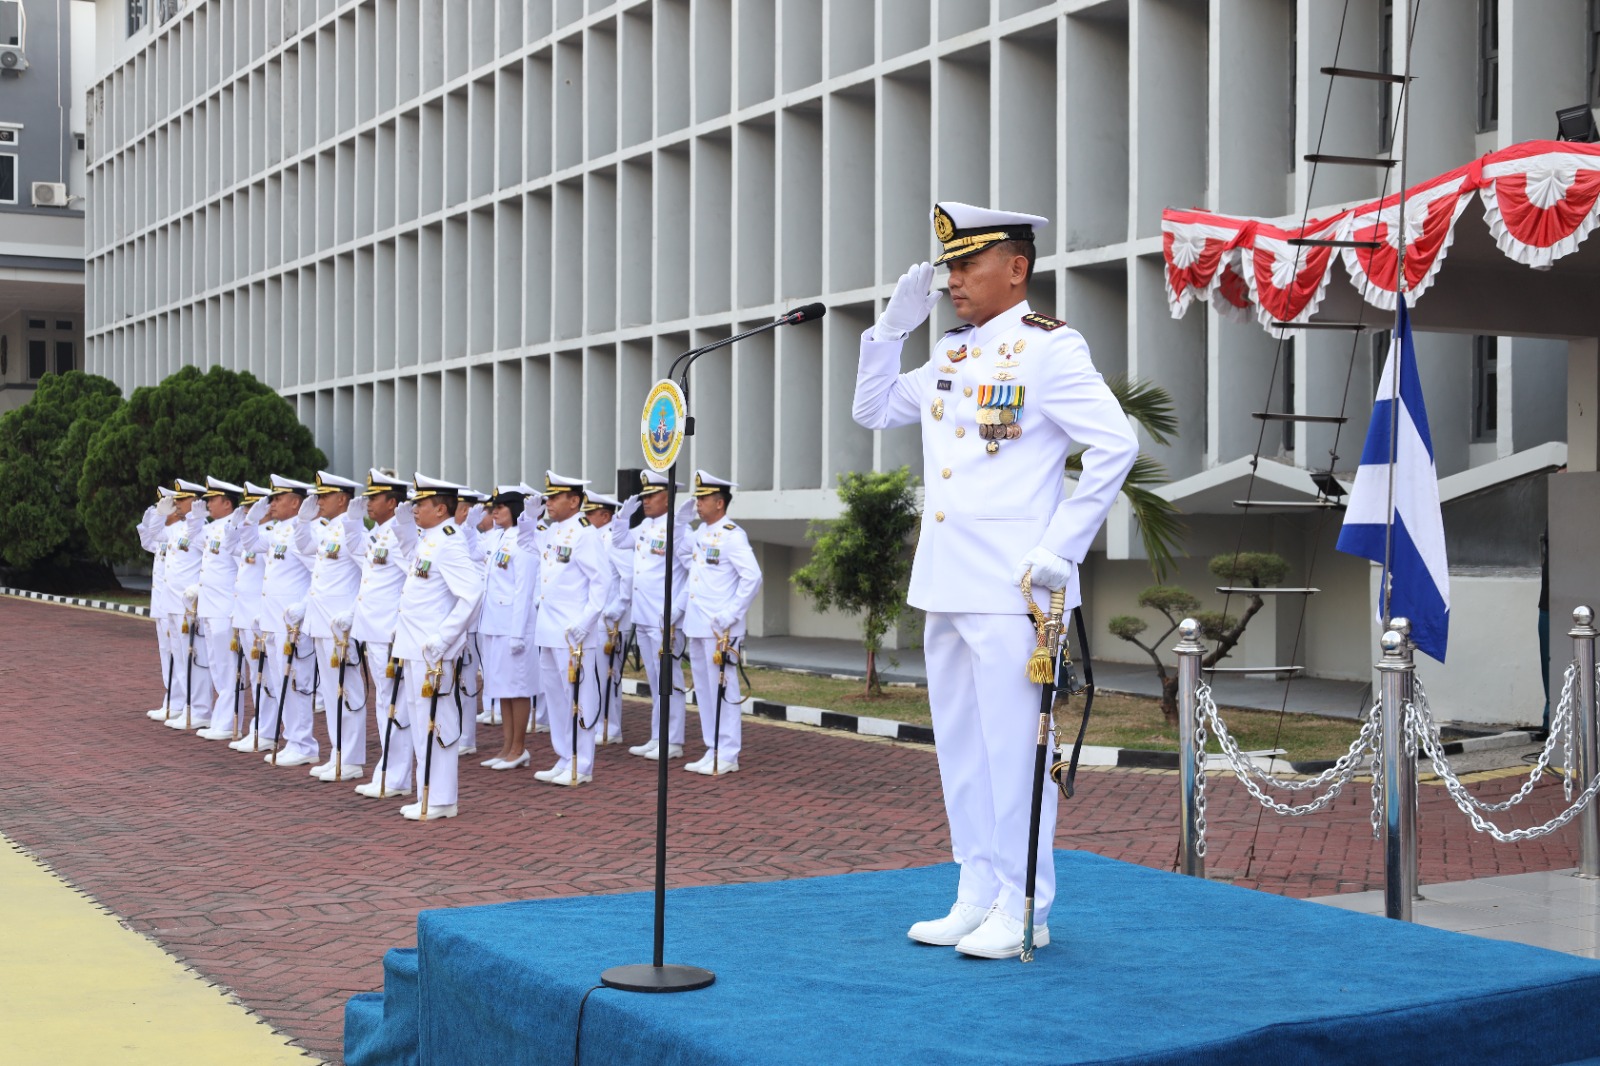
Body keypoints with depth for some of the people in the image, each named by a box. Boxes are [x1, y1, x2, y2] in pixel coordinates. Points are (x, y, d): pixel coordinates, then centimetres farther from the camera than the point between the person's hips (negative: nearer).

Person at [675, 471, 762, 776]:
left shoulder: (732, 535, -13)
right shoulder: (701, 531, 12)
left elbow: (752, 578, -18)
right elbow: (689, 563, 17)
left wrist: (732, 613, -20)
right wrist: (681, 525, 10)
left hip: (720, 628, -9)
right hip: (697, 624, 9)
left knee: (721, 690, -3)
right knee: (703, 690, 13)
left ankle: (727, 756, 3)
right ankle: (712, 751, 21)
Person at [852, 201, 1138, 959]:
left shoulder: (1048, 348, -7)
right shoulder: (951, 356, 16)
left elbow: (1115, 446, -15)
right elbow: (873, 410, 25)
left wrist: (1061, 546, -16)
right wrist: (893, 326, 13)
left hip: (1008, 586, -8)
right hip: (945, 584, 8)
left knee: (1012, 748, -3)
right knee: (960, 748, 12)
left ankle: (1023, 912, 6)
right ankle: (978, 900, 22)